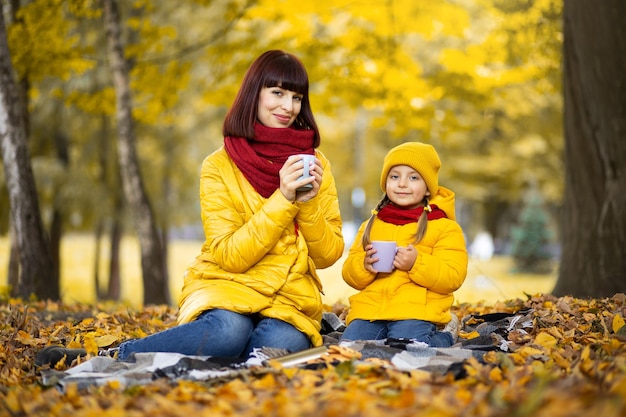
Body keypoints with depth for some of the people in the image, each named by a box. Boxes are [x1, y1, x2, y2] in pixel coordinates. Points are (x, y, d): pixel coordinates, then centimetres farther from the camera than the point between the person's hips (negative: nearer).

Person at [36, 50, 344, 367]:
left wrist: (308, 202, -12)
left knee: (280, 344, -35)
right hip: (226, 288, -3)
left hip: (291, 299, 3)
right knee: (228, 331, -40)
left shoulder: (315, 164, 7)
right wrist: (283, 199, -18)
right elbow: (229, 257, -10)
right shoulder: (219, 167, -2)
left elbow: (329, 255, 6)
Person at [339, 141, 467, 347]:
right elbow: (349, 274, 15)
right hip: (369, 310, 3)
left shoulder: (445, 228, 7)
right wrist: (364, 265, -8)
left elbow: (453, 278, -5)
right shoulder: (370, 225, 19)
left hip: (416, 313, -3)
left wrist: (417, 263, -19)